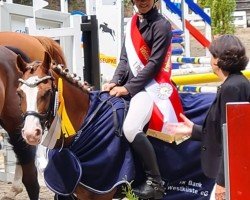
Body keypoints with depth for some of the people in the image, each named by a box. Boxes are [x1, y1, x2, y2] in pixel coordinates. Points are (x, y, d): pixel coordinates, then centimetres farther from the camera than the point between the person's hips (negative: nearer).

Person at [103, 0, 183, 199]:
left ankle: (155, 182, -17)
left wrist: (128, 88, -16)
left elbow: (154, 64, -14)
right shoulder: (132, 24, 14)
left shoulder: (161, 25, -9)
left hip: (152, 85, -9)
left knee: (130, 128, -30)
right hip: (131, 83, 9)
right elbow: (125, 59, 14)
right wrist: (115, 82, -3)